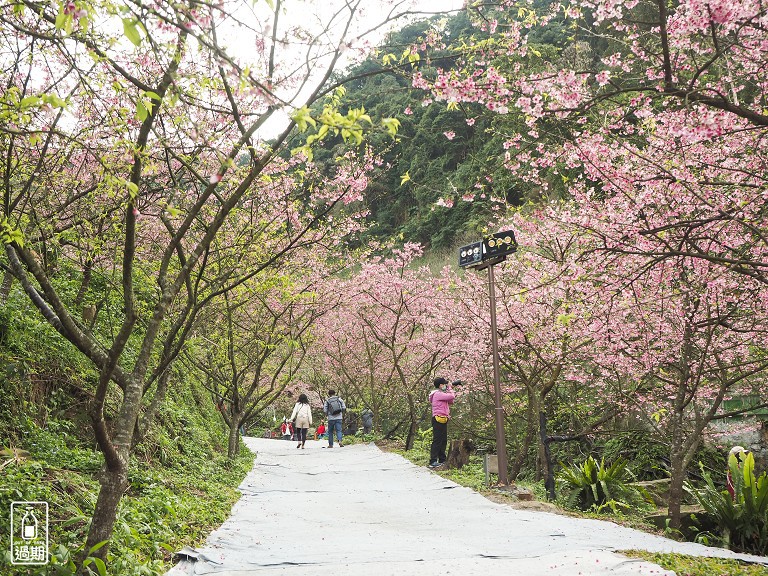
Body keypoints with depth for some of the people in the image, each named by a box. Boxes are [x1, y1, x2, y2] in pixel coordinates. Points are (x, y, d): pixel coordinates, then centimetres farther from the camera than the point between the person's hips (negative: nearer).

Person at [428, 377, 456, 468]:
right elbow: (451, 396, -19)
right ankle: (433, 461, -13)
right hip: (438, 419, -11)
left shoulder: (441, 394, 21)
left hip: (443, 420, 11)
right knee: (437, 440, -12)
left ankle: (442, 460, 20)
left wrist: (450, 390, 13)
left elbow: (451, 402, 20)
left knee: (443, 440, 14)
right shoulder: (437, 394, -13)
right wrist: (450, 389, 1)